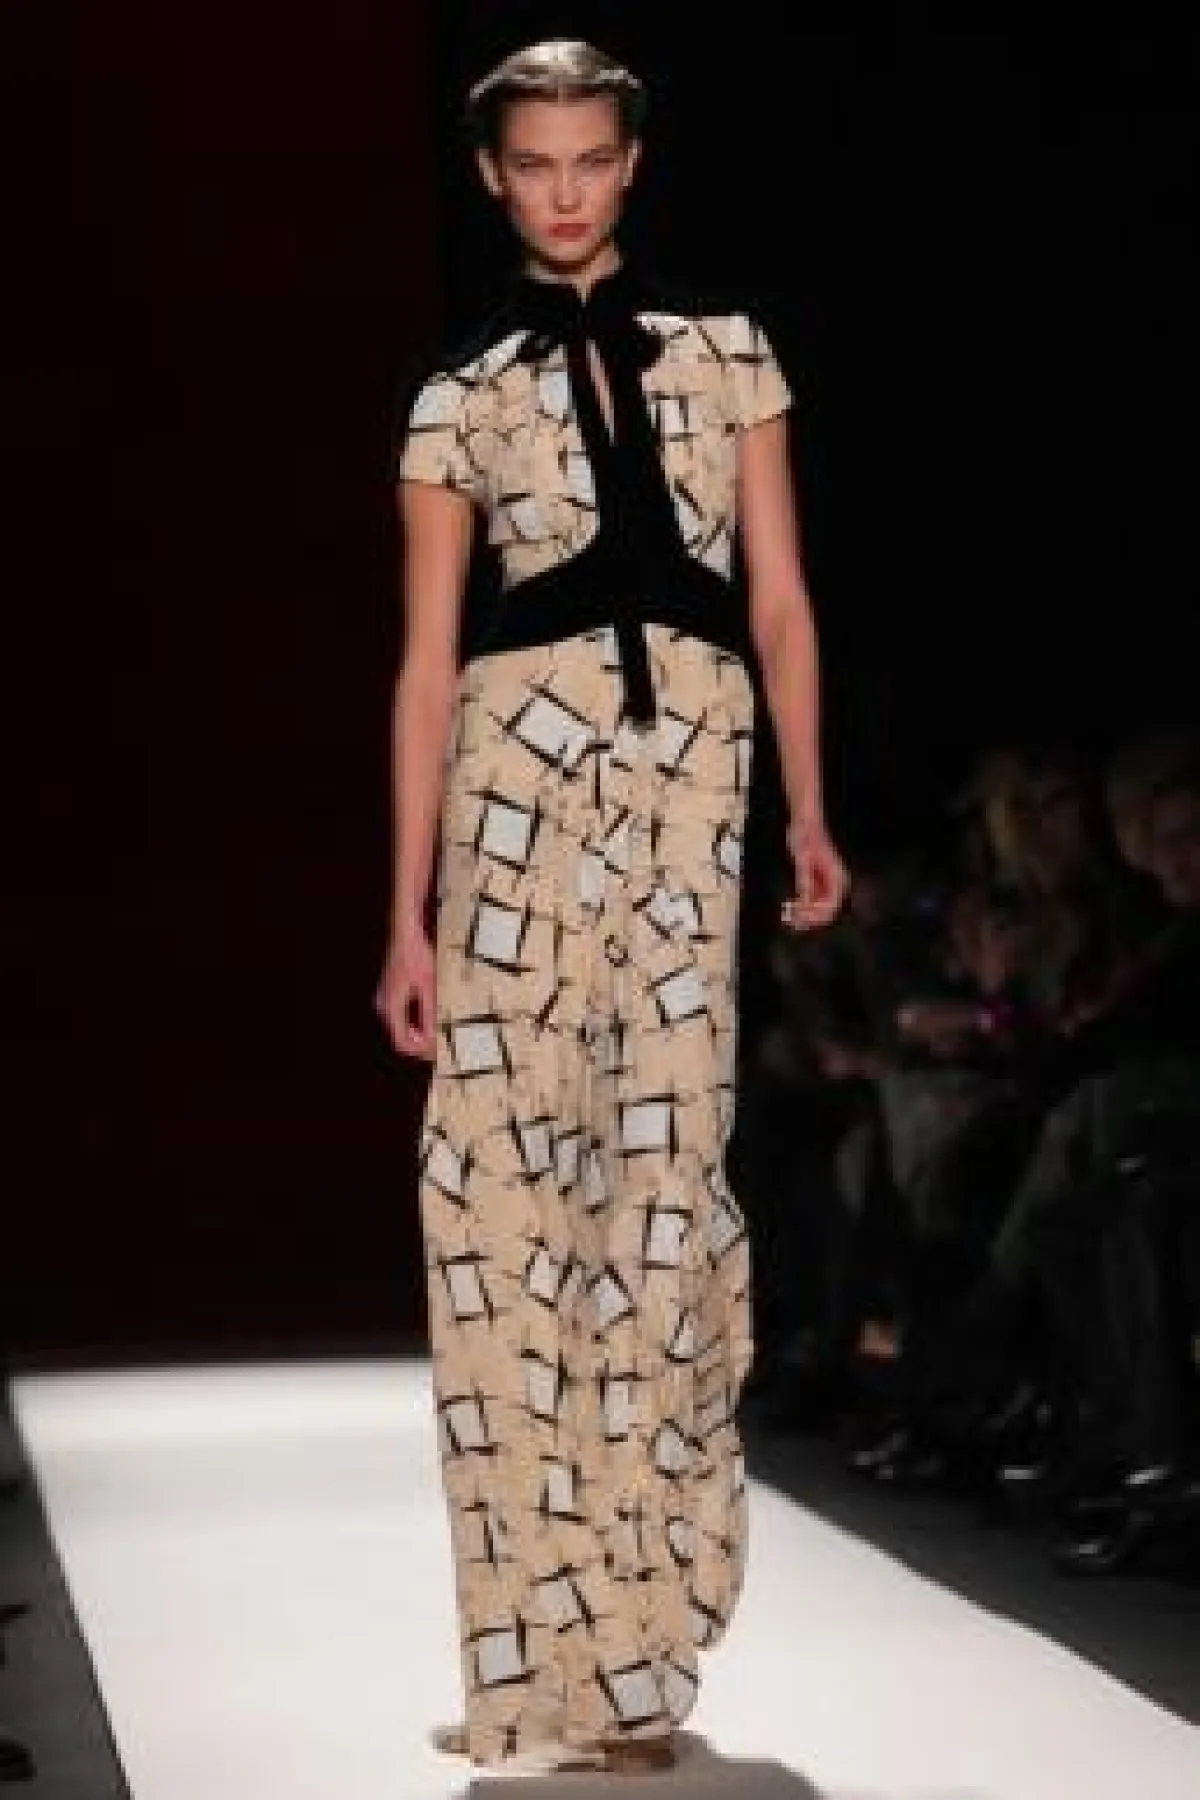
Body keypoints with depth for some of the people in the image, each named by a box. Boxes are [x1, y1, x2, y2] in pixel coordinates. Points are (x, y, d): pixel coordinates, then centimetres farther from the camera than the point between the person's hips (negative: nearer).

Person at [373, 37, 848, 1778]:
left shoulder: (730, 354, 13)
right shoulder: (460, 395, 9)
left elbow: (778, 599, 12)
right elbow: (427, 663, 5)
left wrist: (808, 807, 2)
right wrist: (408, 909, 1)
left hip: (690, 767, 1)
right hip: (520, 759, 0)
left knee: (662, 1155, -2)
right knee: (510, 1169, -6)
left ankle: (630, 1648, 8)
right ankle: (562, 1653, 0)